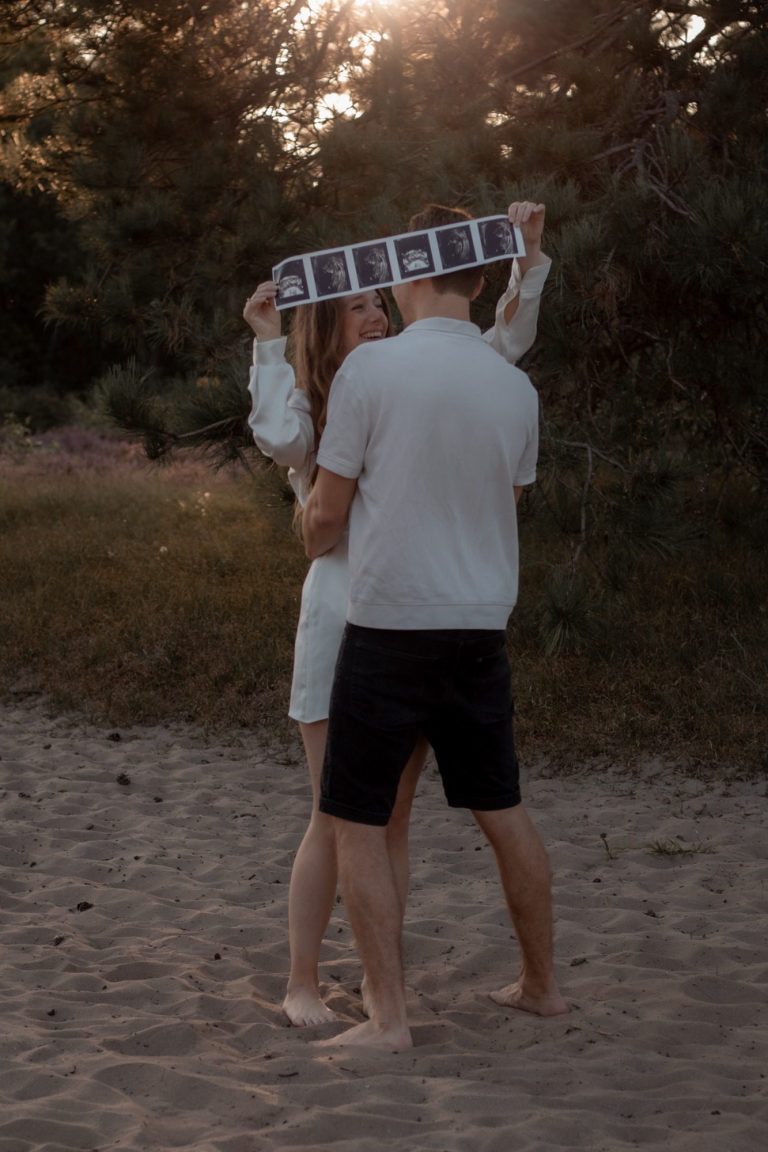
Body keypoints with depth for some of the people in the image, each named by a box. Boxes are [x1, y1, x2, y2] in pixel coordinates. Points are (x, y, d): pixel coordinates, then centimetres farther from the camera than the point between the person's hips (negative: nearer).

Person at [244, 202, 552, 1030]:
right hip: (341, 612, -4)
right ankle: (302, 984, 7)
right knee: (336, 816, -3)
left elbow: (507, 341, 10)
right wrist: (267, 341, -18)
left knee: (395, 816, 8)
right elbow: (275, 440, -22)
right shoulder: (304, 410, 2)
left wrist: (528, 258, -1)